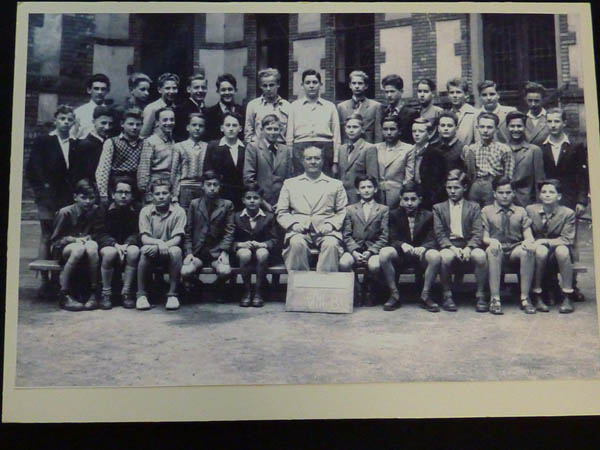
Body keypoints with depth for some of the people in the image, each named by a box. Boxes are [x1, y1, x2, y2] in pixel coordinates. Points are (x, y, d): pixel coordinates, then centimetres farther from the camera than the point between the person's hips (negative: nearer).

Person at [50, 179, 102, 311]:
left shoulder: (95, 210, -3)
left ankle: (94, 293, -29)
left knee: (92, 246, -34)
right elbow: (54, 240, -6)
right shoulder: (65, 212, -12)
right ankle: (64, 295, -31)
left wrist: (88, 237, -14)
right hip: (62, 248, -2)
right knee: (79, 249, -38)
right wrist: (75, 239, -21)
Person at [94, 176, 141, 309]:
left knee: (134, 251, -33)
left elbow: (137, 233, -4)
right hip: (108, 244, -1)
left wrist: (126, 244, -25)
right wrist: (115, 245, -24)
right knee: (110, 252, -36)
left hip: (127, 244, 1)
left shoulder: (136, 212, 2)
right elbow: (100, 233, -7)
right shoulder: (105, 210, -1)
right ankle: (106, 293, -19)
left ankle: (127, 292, -21)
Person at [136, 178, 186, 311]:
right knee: (145, 250, -32)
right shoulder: (146, 211, -1)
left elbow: (177, 238, -11)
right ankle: (141, 294, -21)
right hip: (152, 255, 0)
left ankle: (172, 294, -23)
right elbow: (144, 238, -10)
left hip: (169, 252, 0)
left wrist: (164, 245, -31)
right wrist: (158, 243, -31)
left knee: (176, 250, -33)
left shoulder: (178, 211, -4)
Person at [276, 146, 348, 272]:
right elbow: (281, 212, 16)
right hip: (299, 231, 0)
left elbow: (342, 212, 15)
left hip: (325, 231, 0)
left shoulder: (336, 184, 21)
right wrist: (293, 224, -4)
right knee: (297, 243, -34)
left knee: (331, 244, -34)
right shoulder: (290, 183, 22)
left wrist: (331, 224, -5)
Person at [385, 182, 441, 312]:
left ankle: (425, 295, -16)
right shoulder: (394, 215, 5)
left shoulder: (428, 216, 6)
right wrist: (403, 245, -26)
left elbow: (432, 240, -2)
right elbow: (392, 240, -2)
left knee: (435, 256, -33)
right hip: (400, 254, 0)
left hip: (420, 253, 0)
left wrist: (423, 247, -26)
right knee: (385, 253, -32)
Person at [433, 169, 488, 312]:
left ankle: (480, 294, -16)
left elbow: (478, 233, 3)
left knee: (480, 255, -33)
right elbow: (439, 234, 4)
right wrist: (452, 248, -14)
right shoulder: (438, 208, 15)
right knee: (445, 256, -35)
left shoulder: (474, 207, 15)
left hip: (468, 246, 1)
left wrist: (468, 248, -16)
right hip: (448, 246, 0)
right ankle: (447, 295, -16)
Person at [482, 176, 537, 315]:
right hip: (497, 250, -1)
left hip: (516, 250, 2)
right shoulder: (486, 211, 12)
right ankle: (495, 299, -37)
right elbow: (484, 237, 3)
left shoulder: (521, 211, 17)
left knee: (528, 250, -32)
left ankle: (525, 298, -29)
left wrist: (528, 242, -18)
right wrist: (492, 241, -22)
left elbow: (528, 236, 7)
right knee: (492, 249, -37)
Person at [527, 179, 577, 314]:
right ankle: (537, 296, -25)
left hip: (558, 248, 0)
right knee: (541, 250, -35)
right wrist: (535, 243, -19)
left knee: (562, 250, -35)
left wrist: (544, 241, -23)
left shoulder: (568, 213, -7)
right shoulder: (530, 210, -2)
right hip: (538, 247, 1)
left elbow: (567, 240, -13)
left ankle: (567, 297, -27)